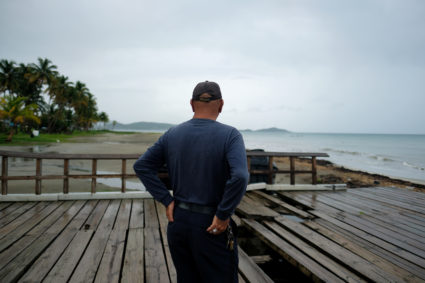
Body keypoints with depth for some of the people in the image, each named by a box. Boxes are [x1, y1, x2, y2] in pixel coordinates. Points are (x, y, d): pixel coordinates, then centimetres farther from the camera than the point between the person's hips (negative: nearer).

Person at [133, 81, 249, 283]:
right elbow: (240, 177, -29)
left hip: (178, 222, 5)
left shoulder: (172, 135, 0)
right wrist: (223, 215, -16)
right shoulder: (230, 135, -14)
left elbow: (141, 166, 1)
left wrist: (166, 200, -1)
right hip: (211, 227, -4)